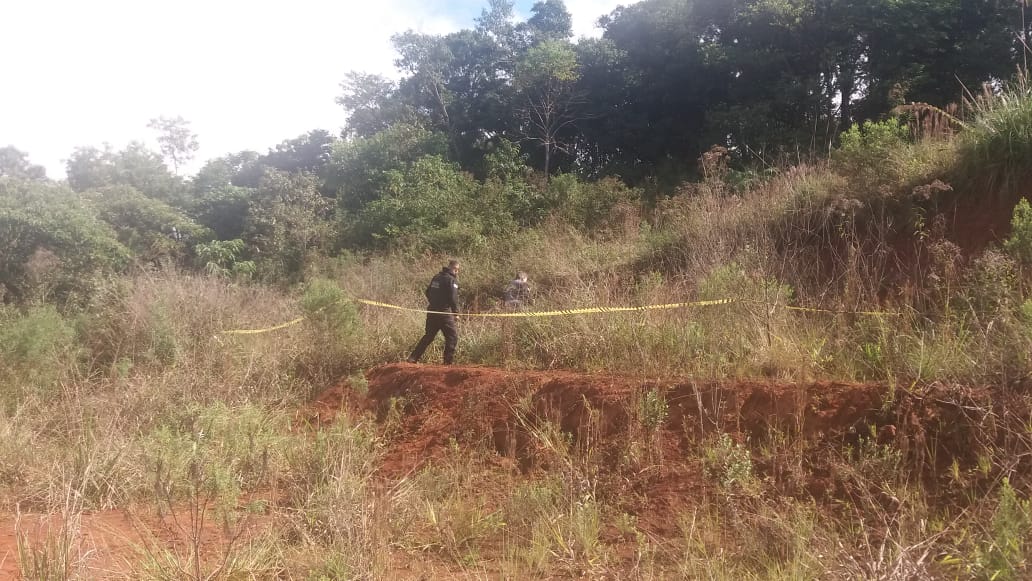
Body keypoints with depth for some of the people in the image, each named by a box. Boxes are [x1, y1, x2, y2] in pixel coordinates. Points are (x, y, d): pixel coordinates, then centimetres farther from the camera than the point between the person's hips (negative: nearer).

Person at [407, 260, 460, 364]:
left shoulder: (436, 277, 14)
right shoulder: (451, 280, -9)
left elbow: (427, 293, 19)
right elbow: (453, 298, -15)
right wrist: (456, 312, -6)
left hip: (432, 311, 8)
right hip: (444, 312, -8)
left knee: (429, 336, 17)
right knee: (452, 336, 1)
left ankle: (413, 358, 15)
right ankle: (448, 360, -4)